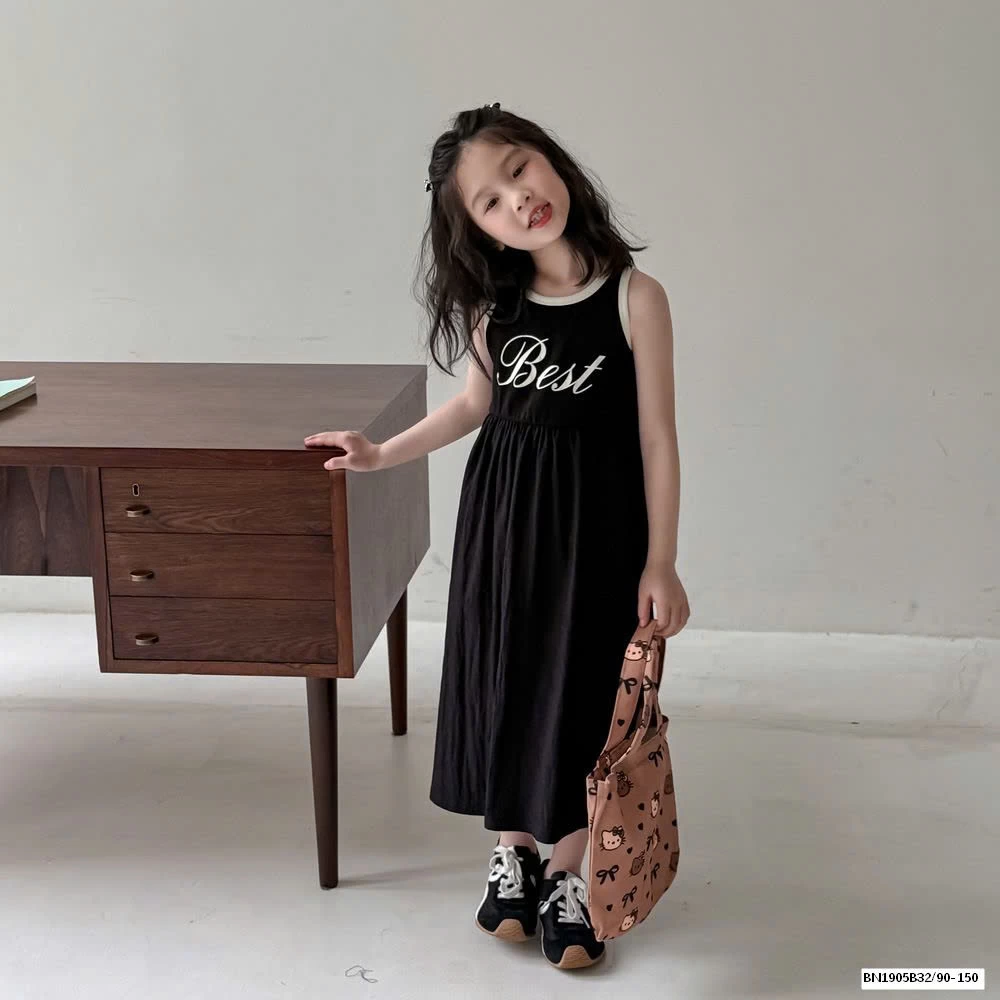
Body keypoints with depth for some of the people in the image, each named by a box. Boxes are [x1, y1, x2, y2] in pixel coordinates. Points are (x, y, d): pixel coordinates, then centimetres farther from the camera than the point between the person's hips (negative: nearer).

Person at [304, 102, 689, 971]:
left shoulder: (633, 296, -13)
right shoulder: (494, 305, -1)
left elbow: (656, 436, -10)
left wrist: (660, 562, -9)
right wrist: (381, 454, 12)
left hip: (596, 522, -3)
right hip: (502, 515, 4)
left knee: (581, 690, 5)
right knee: (503, 680, 12)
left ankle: (566, 875, 25)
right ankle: (513, 854, 33)